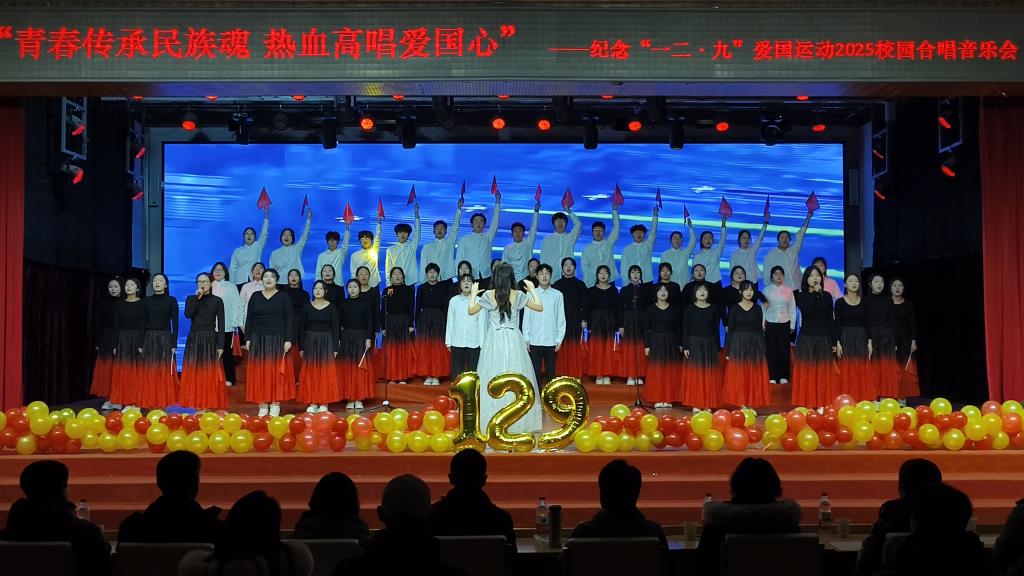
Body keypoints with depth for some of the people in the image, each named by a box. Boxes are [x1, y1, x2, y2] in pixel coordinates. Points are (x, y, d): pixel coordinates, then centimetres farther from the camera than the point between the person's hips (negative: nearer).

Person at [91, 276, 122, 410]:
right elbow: (98, 324, 7)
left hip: (121, 340, -2)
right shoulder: (103, 303, 7)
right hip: (106, 340, 2)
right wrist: (97, 343, 0)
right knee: (105, 370, 0)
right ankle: (107, 399, 4)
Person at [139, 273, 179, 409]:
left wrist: (174, 344, -9)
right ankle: (149, 402, 7)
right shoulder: (147, 301, 9)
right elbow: (143, 323, 8)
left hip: (165, 339, -3)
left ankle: (166, 402, 3)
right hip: (149, 339, 3)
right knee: (149, 372, 1)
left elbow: (175, 324, -2)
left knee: (165, 372, -2)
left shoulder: (171, 300, 0)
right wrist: (140, 344, 2)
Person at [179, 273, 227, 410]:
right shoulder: (191, 299, 9)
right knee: (193, 373, -1)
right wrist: (197, 297, -13)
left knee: (210, 373, -3)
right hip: (194, 339, 2)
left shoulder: (217, 301, 3)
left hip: (210, 340, -2)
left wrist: (220, 345, -7)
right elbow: (187, 314, -12)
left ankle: (210, 404, 1)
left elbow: (221, 325, 0)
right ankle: (193, 403, 3)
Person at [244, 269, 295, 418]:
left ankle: (275, 403, 5)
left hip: (277, 339, -2)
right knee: (259, 372, 0)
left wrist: (288, 340, -9)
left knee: (276, 372, -2)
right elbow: (249, 319, 10)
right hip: (258, 339, 2)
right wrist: (247, 339, 3)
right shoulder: (255, 297, 9)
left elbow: (289, 320, -1)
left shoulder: (283, 297, 2)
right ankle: (262, 404, 6)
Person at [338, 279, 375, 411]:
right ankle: (350, 398, 6)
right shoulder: (343, 303, 7)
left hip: (361, 337, -2)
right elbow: (340, 322, 8)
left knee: (361, 368, -2)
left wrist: (368, 338, -11)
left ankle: (359, 398, 3)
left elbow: (369, 321, -2)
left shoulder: (365, 302, 1)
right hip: (346, 337, 2)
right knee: (347, 368, 1)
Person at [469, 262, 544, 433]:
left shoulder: (488, 295, -5)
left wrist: (473, 294, 20)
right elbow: (539, 307, 5)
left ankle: (492, 421, 6)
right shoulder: (518, 295, -4)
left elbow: (471, 311, 6)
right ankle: (517, 420, 9)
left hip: (494, 340, 0)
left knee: (493, 379, 5)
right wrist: (532, 290, 16)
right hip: (514, 340, 0)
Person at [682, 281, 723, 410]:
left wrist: (717, 348, 2)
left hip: (709, 344, 2)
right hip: (694, 343, -2)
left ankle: (708, 403, 9)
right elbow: (685, 328, -1)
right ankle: (695, 403, 5)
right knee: (695, 373, -2)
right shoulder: (689, 308, 0)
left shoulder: (714, 308, 5)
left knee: (709, 373, 2)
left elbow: (716, 329, 6)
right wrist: (685, 347, -7)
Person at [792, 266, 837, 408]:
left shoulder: (826, 296, 8)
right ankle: (806, 404, 0)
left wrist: (833, 342, 4)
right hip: (806, 339, -2)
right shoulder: (801, 296, 3)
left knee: (823, 373, 2)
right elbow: (806, 310, -18)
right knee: (807, 372, -3)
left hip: (823, 339, 2)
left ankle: (822, 405, 5)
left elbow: (831, 320, 7)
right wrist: (815, 292, -12)